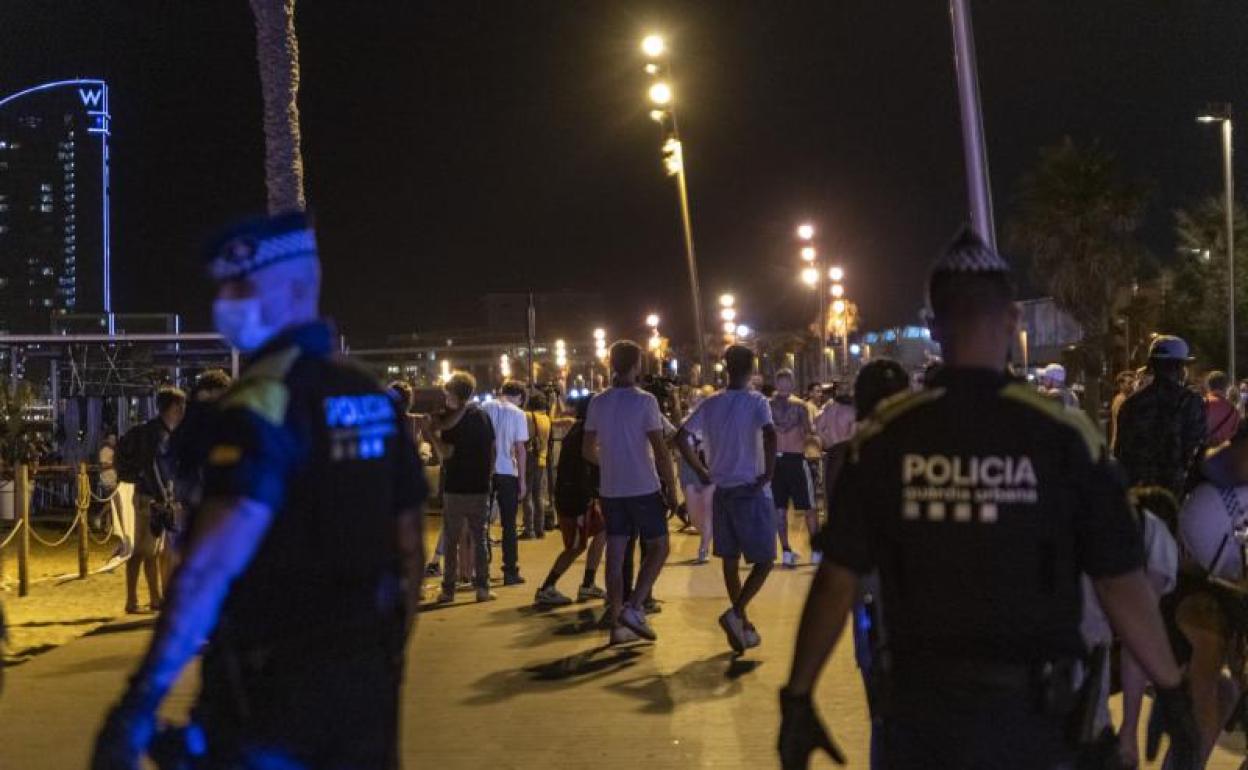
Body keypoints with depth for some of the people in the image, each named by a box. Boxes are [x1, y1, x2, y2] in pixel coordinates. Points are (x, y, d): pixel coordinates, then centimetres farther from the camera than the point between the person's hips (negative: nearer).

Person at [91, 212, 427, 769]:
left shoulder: (267, 399, -15)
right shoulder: (373, 398, 8)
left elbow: (216, 559, -25)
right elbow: (408, 541, 13)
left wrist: (140, 703, -27)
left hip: (274, 684, -7)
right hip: (367, 678, 7)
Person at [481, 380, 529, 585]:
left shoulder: (485, 408, 2)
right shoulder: (517, 414, -5)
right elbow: (520, 449, -7)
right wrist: (522, 480, -2)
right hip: (507, 472, -2)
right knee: (509, 524, 5)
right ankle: (510, 572, 5)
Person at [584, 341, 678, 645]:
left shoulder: (598, 403, 5)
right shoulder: (644, 401, -10)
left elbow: (588, 451, 10)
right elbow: (661, 450, -12)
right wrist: (672, 489, -6)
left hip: (611, 491, 5)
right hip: (644, 488, -5)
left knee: (616, 555, 6)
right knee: (658, 547, 8)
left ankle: (616, 624, 7)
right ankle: (634, 607, -7)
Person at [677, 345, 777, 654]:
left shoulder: (710, 404, 5)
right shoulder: (756, 402, -10)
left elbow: (681, 437, 1)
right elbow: (769, 435, -27)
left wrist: (702, 471, 8)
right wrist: (769, 473, -17)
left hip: (721, 490, 5)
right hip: (750, 491, -5)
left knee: (730, 560, 12)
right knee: (764, 560, 2)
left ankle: (743, 627, 18)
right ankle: (736, 613, -15)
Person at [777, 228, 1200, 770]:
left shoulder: (885, 436, -7)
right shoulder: (1062, 435, -10)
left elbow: (837, 581, -6)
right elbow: (1121, 584, -7)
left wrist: (798, 697, 2)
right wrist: (1172, 693, 4)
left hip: (918, 704, 1)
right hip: (1025, 710, 0)